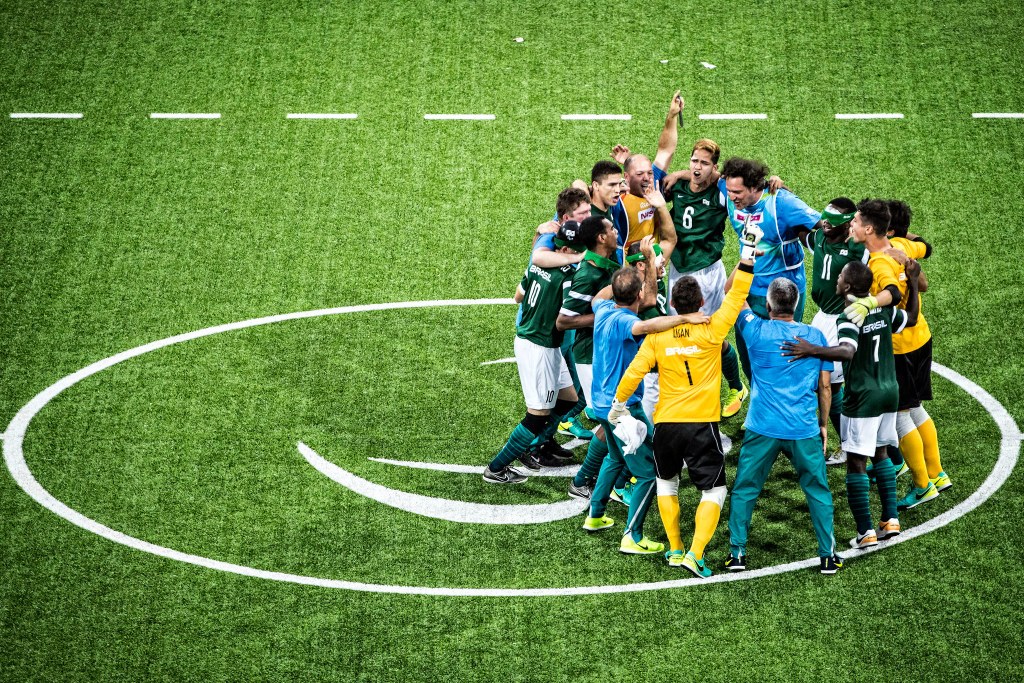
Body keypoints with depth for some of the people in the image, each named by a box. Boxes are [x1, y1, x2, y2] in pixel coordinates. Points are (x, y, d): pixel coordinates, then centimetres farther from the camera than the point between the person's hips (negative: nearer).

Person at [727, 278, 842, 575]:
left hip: (762, 428, -1)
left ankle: (737, 553, 10)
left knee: (744, 490, 11)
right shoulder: (816, 337, 1)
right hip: (805, 429, 1)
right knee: (818, 491, 12)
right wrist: (824, 425, 17)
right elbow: (824, 386, 6)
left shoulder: (757, 330, -5)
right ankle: (828, 555, 12)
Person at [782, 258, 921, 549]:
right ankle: (891, 519, 21)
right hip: (889, 392, 7)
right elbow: (911, 318, 23)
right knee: (880, 453, 22)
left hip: (862, 398, -7)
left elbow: (847, 351, -37)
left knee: (856, 463, -1)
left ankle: (865, 532, -2)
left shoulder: (849, 318, -19)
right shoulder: (884, 310, 2)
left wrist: (812, 350, -44)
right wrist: (913, 281, 27)